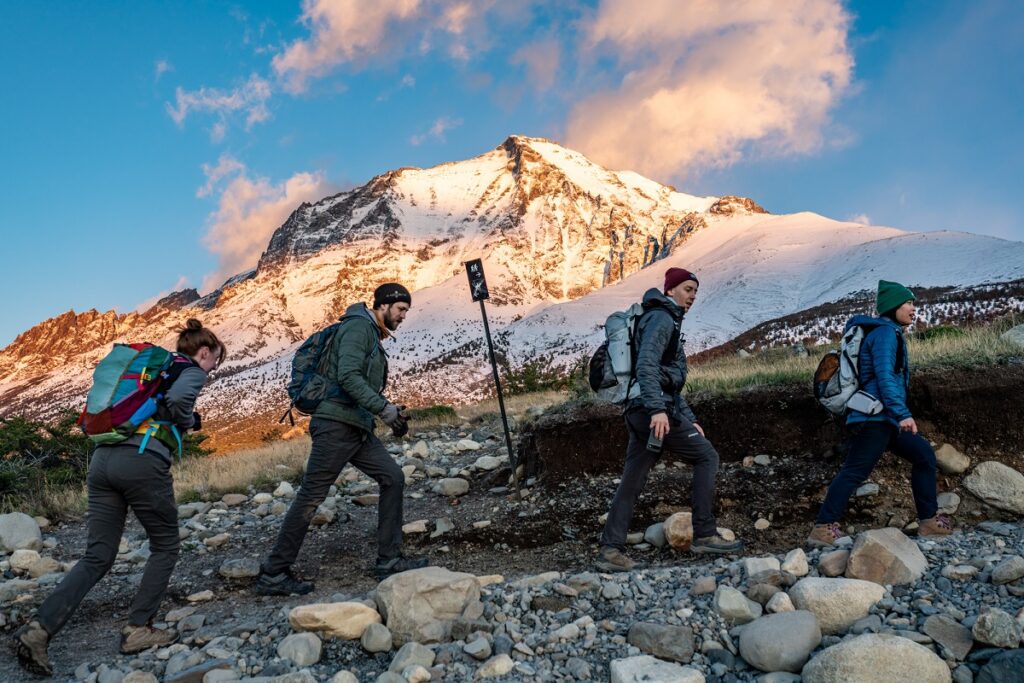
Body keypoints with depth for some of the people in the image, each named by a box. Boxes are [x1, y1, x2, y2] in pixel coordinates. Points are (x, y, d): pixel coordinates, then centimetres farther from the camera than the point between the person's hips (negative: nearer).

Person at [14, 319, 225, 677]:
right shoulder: (192, 370, 4)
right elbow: (176, 400, -18)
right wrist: (189, 422, 2)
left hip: (102, 458, 7)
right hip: (143, 461, -7)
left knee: (97, 557, 9)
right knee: (165, 547, 12)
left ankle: (39, 627, -5)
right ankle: (137, 630, 12)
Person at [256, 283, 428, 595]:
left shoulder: (374, 336, 22)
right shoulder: (358, 326, -8)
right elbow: (347, 376, -22)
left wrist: (390, 411, 11)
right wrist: (382, 407, -22)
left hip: (358, 428, 10)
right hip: (337, 425, -10)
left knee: (393, 477, 4)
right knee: (311, 497, -5)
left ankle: (389, 560, 10)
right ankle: (273, 574, 5)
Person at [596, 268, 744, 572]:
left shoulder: (668, 322, 28)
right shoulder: (661, 318, -4)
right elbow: (646, 364, -21)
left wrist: (690, 419, 26)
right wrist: (658, 408, -30)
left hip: (640, 412, 10)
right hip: (654, 410, -9)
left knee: (631, 481, 5)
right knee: (706, 456, 0)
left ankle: (610, 549, 3)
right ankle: (704, 535, 0)